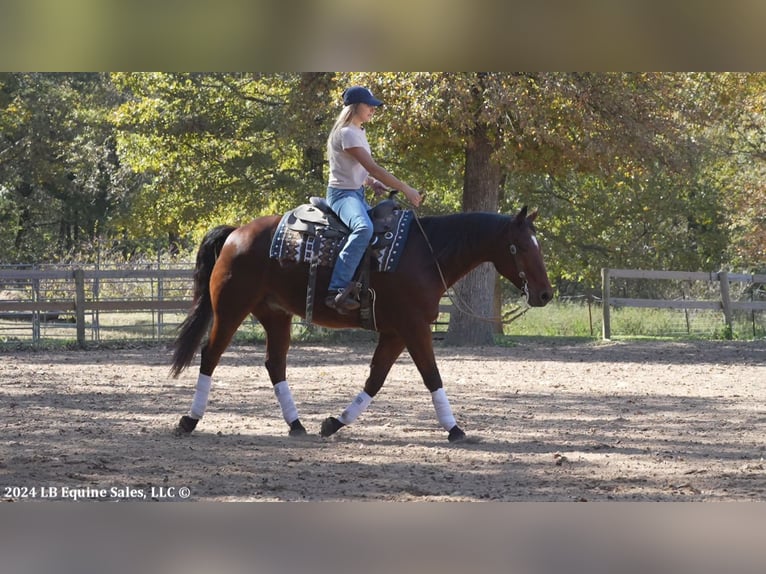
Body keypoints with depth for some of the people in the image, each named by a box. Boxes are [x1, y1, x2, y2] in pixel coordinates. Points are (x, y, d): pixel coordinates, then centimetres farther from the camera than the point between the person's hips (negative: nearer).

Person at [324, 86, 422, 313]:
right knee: (364, 228, -37)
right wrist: (406, 189, -21)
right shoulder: (347, 133, -16)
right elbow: (373, 168, -22)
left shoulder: (359, 131, 15)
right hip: (342, 194, -11)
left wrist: (371, 183, 4)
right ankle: (337, 290, -43)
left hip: (357, 194, 11)